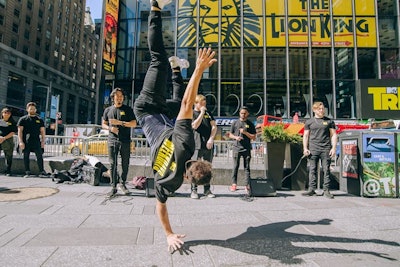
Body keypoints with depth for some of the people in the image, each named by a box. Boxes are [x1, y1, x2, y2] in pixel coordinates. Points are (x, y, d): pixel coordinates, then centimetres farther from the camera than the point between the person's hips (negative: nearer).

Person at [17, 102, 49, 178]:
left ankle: (42, 172, 0)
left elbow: (42, 131, 13)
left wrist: (43, 141, 3)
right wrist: (21, 141, -8)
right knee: (26, 156, 4)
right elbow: (20, 131, 1)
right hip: (26, 142, -1)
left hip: (36, 141, 1)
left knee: (39, 156, -3)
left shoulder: (40, 120, 13)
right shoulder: (23, 119, 6)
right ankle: (27, 172, 13)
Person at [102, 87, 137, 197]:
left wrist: (120, 123, -12)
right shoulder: (108, 110, 13)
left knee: (125, 164, 4)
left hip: (125, 141, -1)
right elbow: (103, 124, 19)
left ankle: (123, 184, 21)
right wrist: (110, 128, -4)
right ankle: (113, 187, 4)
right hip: (112, 140, 1)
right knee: (113, 164, -1)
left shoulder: (128, 109, 6)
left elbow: (134, 123, -1)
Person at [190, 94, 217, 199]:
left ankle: (207, 190, 17)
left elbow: (214, 126, 10)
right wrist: (202, 113, -9)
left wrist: (211, 139, -4)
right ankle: (194, 190, 5)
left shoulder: (208, 113, 17)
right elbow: (194, 126, -12)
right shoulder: (192, 113, 4)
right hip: (197, 144, -4)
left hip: (208, 145, 5)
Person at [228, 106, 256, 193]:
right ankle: (234, 184, 8)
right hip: (237, 148, 0)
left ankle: (248, 185, 5)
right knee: (235, 166, 1)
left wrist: (245, 132, -9)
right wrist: (236, 137, -7)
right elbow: (230, 135, 13)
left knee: (247, 167, 1)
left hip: (247, 148, 0)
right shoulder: (235, 123, 10)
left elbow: (253, 137, 5)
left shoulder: (250, 124, 8)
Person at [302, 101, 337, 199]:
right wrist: (305, 148, 1)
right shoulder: (309, 122, 10)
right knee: (312, 169, 0)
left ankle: (326, 190, 7)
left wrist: (334, 148, 0)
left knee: (326, 169, 1)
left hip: (326, 149, 0)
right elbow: (305, 136, 10)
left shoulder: (329, 121, 11)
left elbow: (333, 135, 10)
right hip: (313, 149, 0)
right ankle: (311, 189, 4)